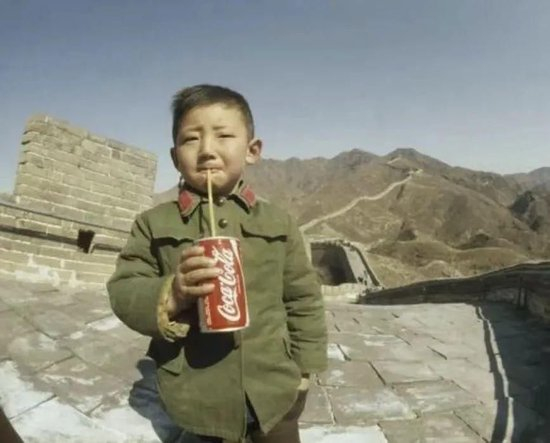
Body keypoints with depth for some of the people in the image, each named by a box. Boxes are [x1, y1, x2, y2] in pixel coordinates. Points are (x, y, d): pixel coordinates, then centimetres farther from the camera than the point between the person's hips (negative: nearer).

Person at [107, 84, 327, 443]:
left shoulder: (278, 222, -2)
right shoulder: (155, 224, -5)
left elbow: (303, 299, 3)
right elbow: (122, 292, -6)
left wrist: (304, 369, 4)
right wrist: (171, 295, -25)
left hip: (274, 388, 1)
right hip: (199, 395, -1)